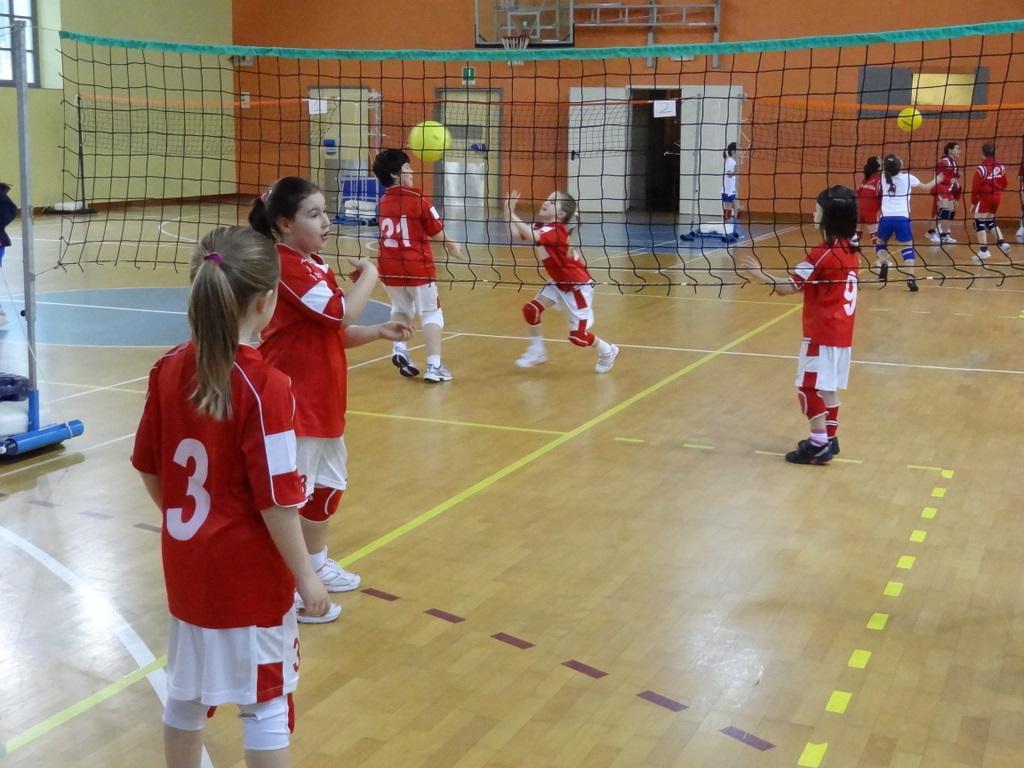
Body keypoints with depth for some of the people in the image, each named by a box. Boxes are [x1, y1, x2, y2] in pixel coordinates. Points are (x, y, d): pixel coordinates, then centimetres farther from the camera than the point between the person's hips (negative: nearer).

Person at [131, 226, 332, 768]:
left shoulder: (168, 371, -5)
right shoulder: (263, 387, -23)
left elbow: (149, 470, 4)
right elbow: (275, 500, -21)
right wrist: (306, 578, -10)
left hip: (186, 564, 6)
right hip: (249, 575, -6)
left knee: (186, 692, 22)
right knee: (265, 703, 11)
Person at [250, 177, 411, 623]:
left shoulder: (315, 265, 11)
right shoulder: (286, 266, -19)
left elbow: (337, 332, 15)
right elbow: (342, 312, -24)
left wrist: (378, 332, 0)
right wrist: (368, 275, -8)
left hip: (324, 400, 10)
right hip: (294, 402, -10)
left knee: (329, 484, 22)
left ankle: (316, 563, 41)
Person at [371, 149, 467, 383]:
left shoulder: (383, 203, 5)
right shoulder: (418, 199, -10)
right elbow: (437, 233, -4)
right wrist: (452, 247, 17)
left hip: (390, 268, 5)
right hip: (417, 267, -5)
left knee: (401, 309, 25)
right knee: (431, 312, 5)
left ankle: (399, 348, 5)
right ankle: (434, 366, -4)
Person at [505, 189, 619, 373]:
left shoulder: (556, 231, -29)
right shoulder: (541, 227, -1)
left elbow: (532, 236, -46)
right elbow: (517, 235, -7)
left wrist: (511, 213, -43)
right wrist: (510, 210, -12)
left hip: (578, 285, -9)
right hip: (558, 282, 9)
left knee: (578, 336, -6)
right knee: (531, 309, -3)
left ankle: (607, 351, 23)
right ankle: (537, 352, 16)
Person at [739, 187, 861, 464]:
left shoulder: (822, 254, -18)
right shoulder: (851, 251, 6)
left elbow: (787, 287, -18)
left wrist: (759, 273, -8)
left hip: (822, 333, -8)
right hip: (841, 332, 8)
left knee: (808, 387, -1)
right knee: (828, 388, 16)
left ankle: (818, 444, -1)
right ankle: (829, 438, 23)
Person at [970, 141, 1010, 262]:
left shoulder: (981, 169, -17)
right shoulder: (1001, 167, 1)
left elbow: (975, 187, -14)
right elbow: (1004, 184, 9)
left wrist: (974, 202, -5)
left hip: (985, 197, -6)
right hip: (997, 197, 6)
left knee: (979, 222, 1)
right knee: (990, 220, 23)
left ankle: (984, 250, -4)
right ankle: (1002, 242, 13)